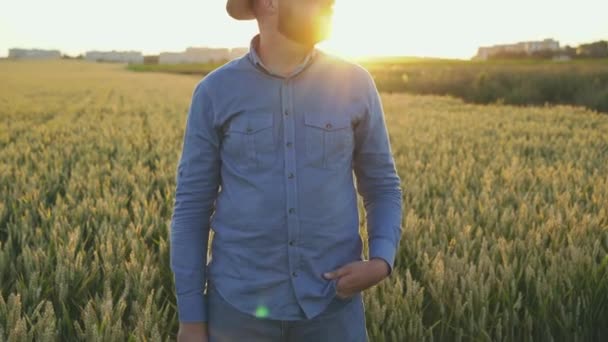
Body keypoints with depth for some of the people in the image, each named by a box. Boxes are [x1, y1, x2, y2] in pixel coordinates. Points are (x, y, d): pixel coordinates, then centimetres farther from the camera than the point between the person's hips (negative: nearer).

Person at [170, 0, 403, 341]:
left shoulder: (355, 84, -1)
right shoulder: (215, 92, -3)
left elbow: (383, 188, 8)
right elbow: (191, 207, 0)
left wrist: (381, 263, -11)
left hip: (331, 303, 1)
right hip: (242, 304, 0)